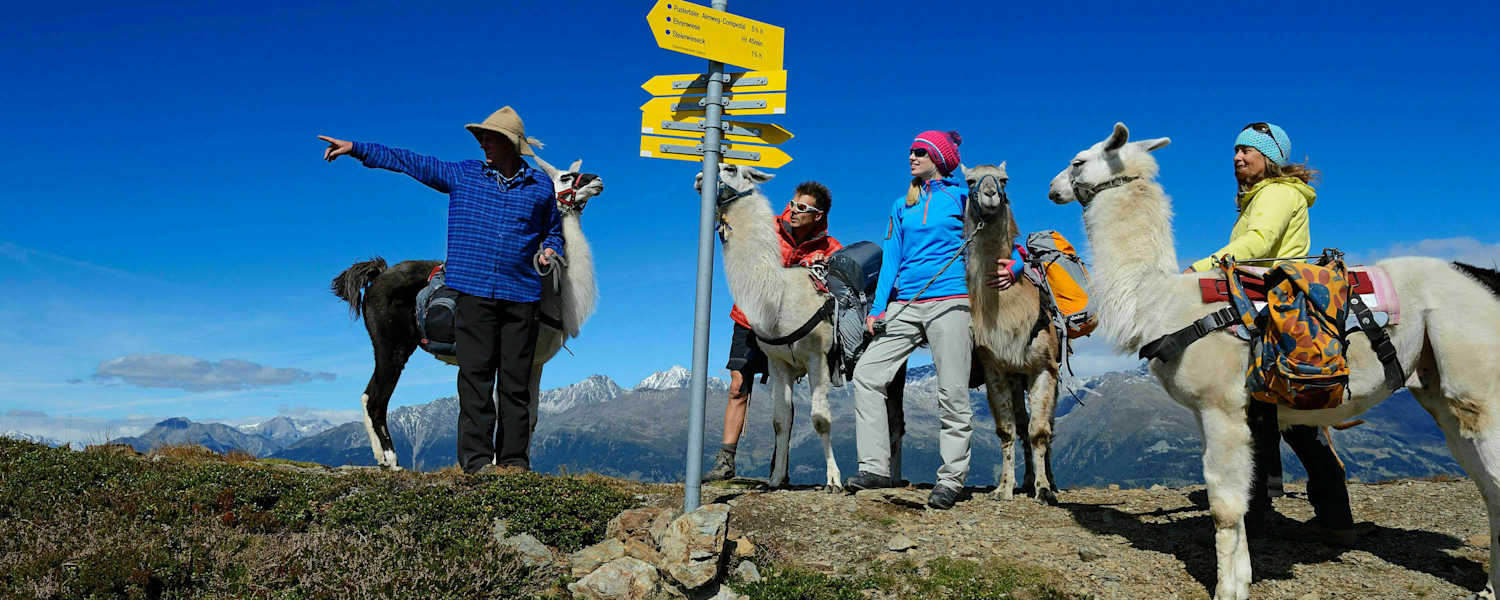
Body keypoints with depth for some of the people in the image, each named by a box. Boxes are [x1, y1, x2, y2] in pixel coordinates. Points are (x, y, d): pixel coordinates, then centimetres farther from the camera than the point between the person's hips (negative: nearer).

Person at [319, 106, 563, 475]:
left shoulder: (541, 185, 10)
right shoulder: (463, 175, 10)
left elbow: (553, 231, 23)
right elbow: (408, 161, 13)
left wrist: (550, 251, 2)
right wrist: (355, 149, 10)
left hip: (522, 294, 0)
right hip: (474, 291, 0)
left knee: (516, 380, 2)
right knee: (475, 375, -3)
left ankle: (515, 460, 9)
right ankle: (477, 458, 2)